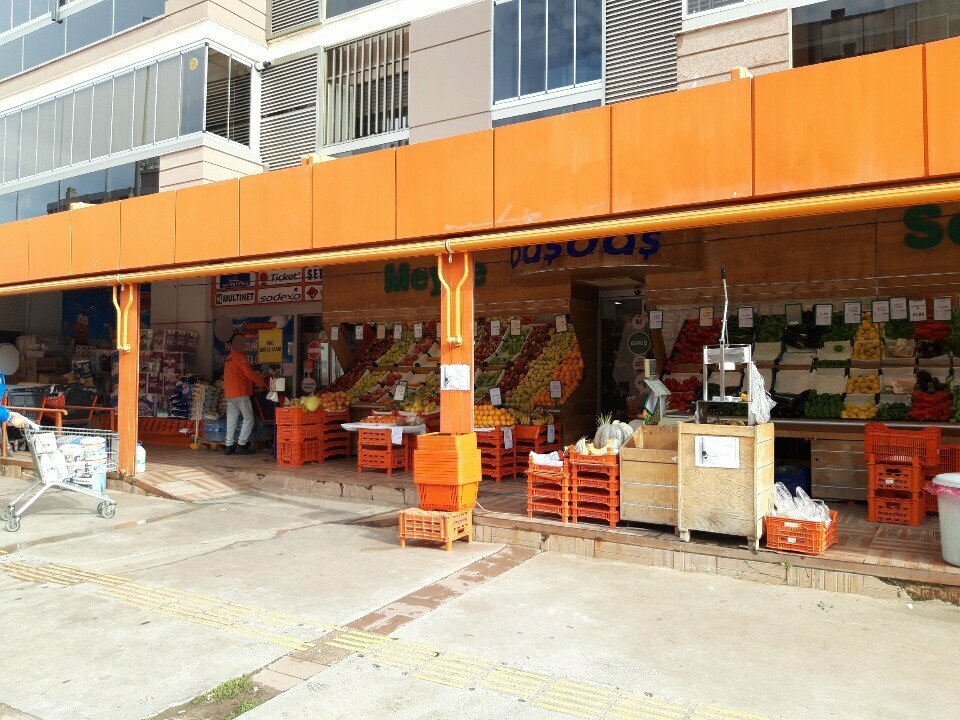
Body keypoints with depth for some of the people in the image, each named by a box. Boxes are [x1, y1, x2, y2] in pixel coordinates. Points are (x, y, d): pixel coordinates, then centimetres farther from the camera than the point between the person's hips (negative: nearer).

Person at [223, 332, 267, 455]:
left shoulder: (228, 358, 18)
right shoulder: (240, 357, -10)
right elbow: (250, 374, -15)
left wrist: (253, 383, 22)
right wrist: (263, 384, -4)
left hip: (229, 394, 9)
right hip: (241, 393, -8)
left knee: (231, 420, 9)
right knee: (249, 419, -3)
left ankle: (229, 446, 8)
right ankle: (241, 445, -7)